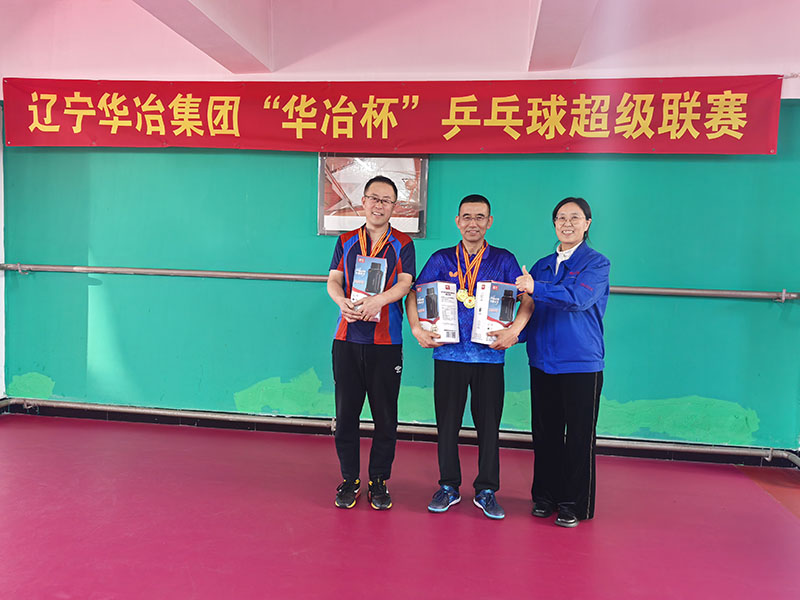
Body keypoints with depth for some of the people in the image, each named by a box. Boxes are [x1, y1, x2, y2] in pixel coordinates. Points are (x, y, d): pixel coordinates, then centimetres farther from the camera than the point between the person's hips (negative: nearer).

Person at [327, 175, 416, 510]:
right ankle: (349, 480, 20)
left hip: (386, 340, -1)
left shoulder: (402, 244, 6)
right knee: (345, 411, 6)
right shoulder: (346, 241, 12)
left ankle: (379, 481, 20)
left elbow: (404, 284, -5)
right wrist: (342, 302, -17)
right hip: (347, 337, 2)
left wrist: (377, 300, -24)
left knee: (385, 415, 4)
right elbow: (333, 281, 5)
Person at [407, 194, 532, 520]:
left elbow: (527, 298, 2)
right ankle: (448, 487, 24)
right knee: (447, 422, 8)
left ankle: (486, 491, 20)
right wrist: (416, 328, -8)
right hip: (448, 353, 1)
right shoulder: (441, 259, 7)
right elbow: (414, 295, 7)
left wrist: (515, 330, -14)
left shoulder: (504, 260, 6)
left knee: (489, 424, 6)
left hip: (489, 355, 0)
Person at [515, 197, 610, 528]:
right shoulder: (542, 265, 14)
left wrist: (536, 288, -30)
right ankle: (545, 496, 26)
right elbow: (530, 308, 20)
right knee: (545, 432, 11)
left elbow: (578, 298, -21)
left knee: (579, 435, 3)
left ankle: (574, 504, 16)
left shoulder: (597, 263, -3)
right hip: (542, 361, 5)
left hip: (582, 363, -5)